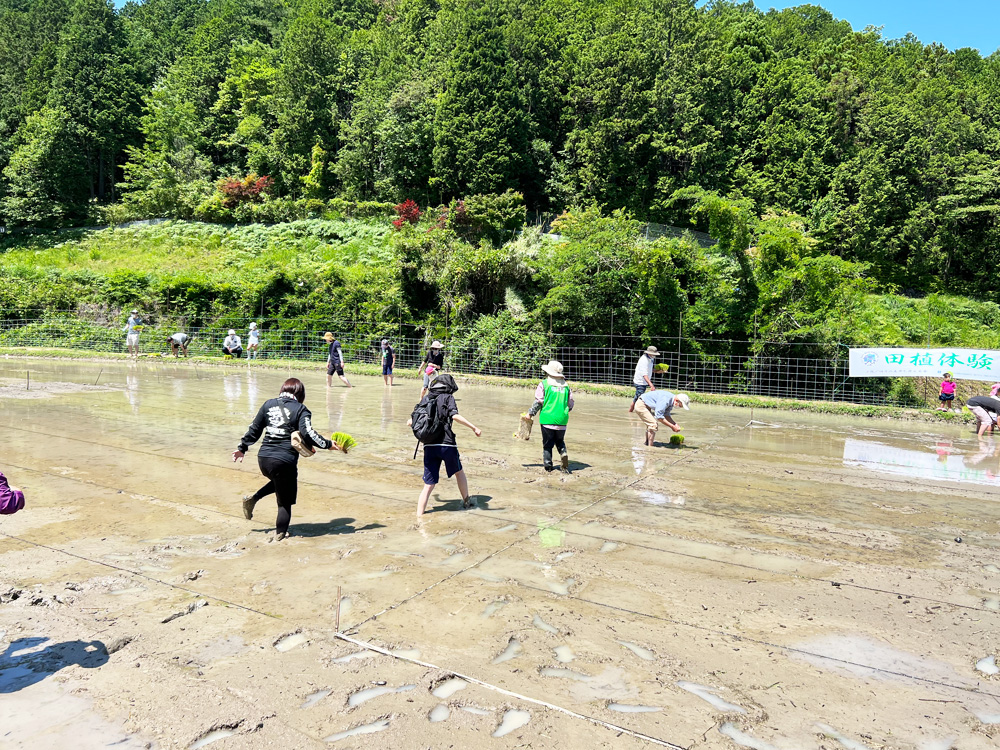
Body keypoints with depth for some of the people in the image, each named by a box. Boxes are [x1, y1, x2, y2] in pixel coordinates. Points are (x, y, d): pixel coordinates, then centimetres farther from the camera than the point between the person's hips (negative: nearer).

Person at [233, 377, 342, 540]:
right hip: (285, 461, -5)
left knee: (278, 482, 33)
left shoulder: (269, 404, 9)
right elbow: (308, 434, -16)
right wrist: (327, 444, -7)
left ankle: (253, 498, 18)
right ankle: (280, 533, 19)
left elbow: (254, 429, 13)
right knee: (285, 500, 12)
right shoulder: (300, 409, -4)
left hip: (263, 458, 5)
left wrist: (242, 448, 24)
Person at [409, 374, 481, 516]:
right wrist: (474, 428, -15)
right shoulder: (448, 398, 2)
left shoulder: (425, 399, 15)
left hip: (429, 446, 3)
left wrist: (410, 421, 44)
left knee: (428, 485, 5)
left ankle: (419, 515, -3)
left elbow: (413, 421, 20)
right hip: (447, 444, -3)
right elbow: (455, 415, -16)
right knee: (459, 472, 25)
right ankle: (466, 501, 39)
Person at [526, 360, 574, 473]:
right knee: (560, 441, 20)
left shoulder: (544, 384, -3)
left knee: (547, 443, 8)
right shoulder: (566, 386, 10)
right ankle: (563, 454, -7)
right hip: (562, 421, 3)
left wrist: (530, 413, 5)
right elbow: (570, 404, 11)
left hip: (547, 419, -3)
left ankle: (548, 465, 8)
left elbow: (538, 402, -7)